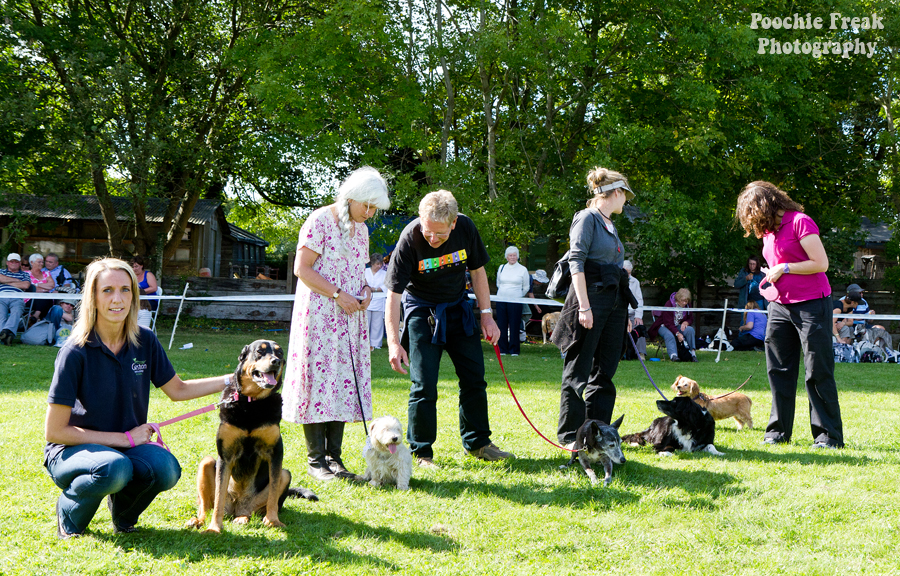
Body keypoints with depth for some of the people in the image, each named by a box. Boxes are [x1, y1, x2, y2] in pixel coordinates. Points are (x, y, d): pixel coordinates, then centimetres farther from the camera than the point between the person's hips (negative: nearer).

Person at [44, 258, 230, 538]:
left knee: (166, 469, -27)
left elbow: (178, 390, 13)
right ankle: (68, 515, -3)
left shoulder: (145, 342, -3)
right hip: (72, 449, -4)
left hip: (127, 445, 4)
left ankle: (122, 509, 7)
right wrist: (124, 438, -16)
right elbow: (54, 431, -16)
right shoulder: (76, 352, -18)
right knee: (113, 468, -37)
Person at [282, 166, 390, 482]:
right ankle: (316, 458, 1)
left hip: (350, 315, 7)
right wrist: (337, 295, -17)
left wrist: (364, 291, 2)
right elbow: (302, 269, -12)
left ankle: (334, 456, 11)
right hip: (319, 314, -7)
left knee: (345, 378, 5)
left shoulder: (361, 229, 14)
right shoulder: (320, 221, -9)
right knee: (318, 376, -6)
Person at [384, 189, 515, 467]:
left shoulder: (466, 228, -16)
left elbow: (477, 271, 1)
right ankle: (422, 452, 4)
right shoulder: (410, 238, -26)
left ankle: (477, 443, 22)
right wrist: (394, 343, -29)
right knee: (424, 384, -9)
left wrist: (486, 315, -2)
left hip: (458, 307, 4)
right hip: (421, 310, -4)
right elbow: (393, 293, -23)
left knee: (474, 377, 8)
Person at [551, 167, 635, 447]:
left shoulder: (610, 224, 20)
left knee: (605, 371, 8)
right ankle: (569, 434, 1)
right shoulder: (587, 219, -6)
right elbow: (576, 262, -14)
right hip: (592, 296, -9)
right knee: (578, 371, -4)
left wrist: (624, 310, 21)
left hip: (614, 302, 9)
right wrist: (584, 306, -21)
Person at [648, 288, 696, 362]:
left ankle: (692, 352, -23)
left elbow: (691, 319, 8)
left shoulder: (687, 305, -3)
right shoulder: (669, 305, -22)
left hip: (678, 326, 5)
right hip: (664, 326, -5)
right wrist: (677, 333, -37)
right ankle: (673, 355, -52)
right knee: (669, 335, -38)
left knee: (690, 329, -24)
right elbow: (668, 323, -25)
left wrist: (686, 322, -18)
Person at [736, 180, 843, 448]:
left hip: (811, 304, -8)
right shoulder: (767, 230, 13)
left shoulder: (800, 222, -12)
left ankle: (828, 435, 2)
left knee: (818, 372, -4)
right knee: (779, 369, 8)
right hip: (780, 304, 8)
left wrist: (784, 268, -13)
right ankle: (778, 431, 17)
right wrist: (771, 277, 9)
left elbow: (821, 264, -16)